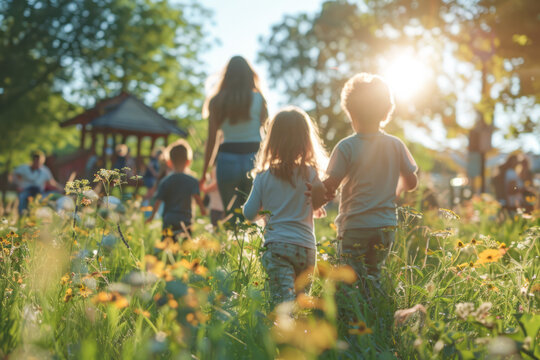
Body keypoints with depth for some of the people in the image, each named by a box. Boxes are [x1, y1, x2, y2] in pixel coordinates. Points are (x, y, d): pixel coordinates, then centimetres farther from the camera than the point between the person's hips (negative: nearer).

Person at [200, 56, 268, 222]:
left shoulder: (217, 102, 3)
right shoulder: (258, 99, 1)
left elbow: (211, 140, 2)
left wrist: (204, 172, 8)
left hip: (227, 160, 1)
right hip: (254, 158, -1)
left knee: (232, 218, 7)